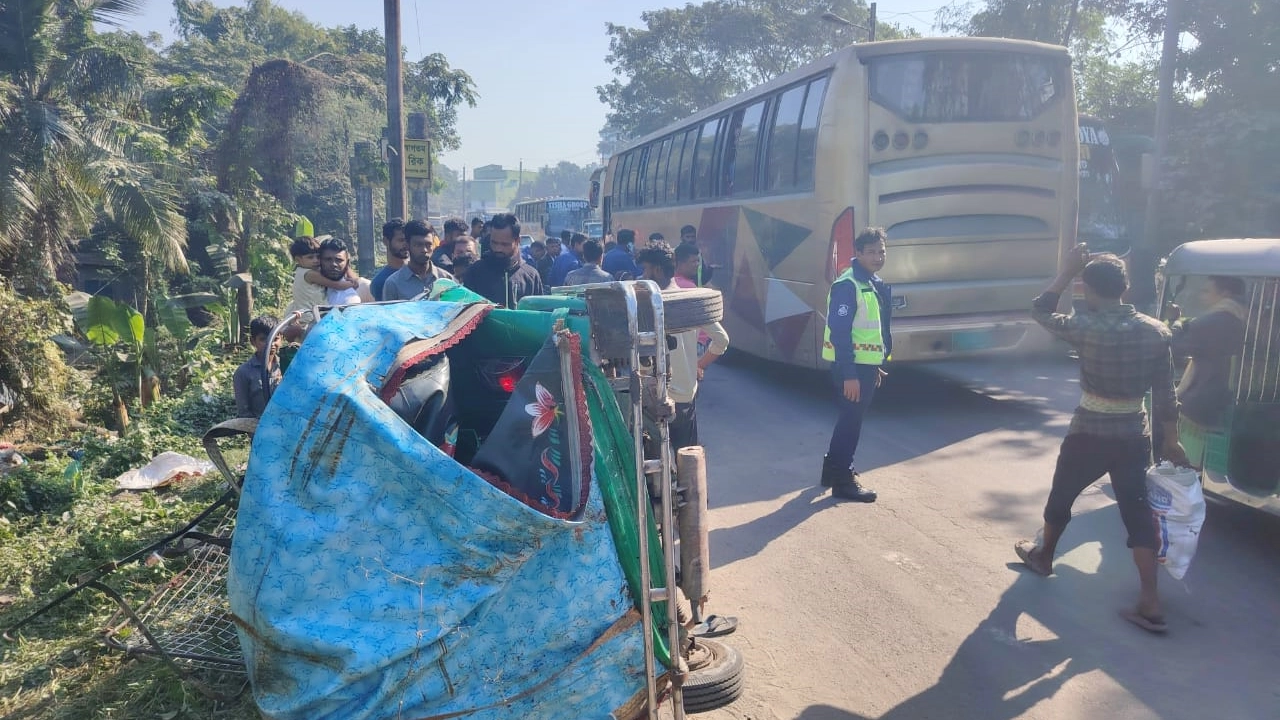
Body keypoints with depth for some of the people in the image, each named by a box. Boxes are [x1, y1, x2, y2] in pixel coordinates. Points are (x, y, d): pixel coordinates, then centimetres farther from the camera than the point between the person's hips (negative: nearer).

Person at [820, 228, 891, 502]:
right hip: (851, 366, -9)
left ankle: (834, 467, 32)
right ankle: (842, 480, 7)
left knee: (852, 417, 18)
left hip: (866, 363, 9)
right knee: (852, 418, -3)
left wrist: (877, 364, 20)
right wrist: (848, 374, -25)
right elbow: (839, 332, -23)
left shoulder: (875, 284, 11)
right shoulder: (847, 285, -19)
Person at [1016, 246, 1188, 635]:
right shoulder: (1157, 331, -3)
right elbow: (1165, 393, 2)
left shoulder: (1086, 327, -17)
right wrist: (1171, 441, 11)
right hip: (1134, 437, 4)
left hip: (1089, 435, -4)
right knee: (1137, 512, 7)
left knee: (1061, 497, 20)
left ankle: (1043, 556, 42)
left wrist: (1066, 271, 3)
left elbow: (1040, 311, 0)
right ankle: (1150, 604, 5)